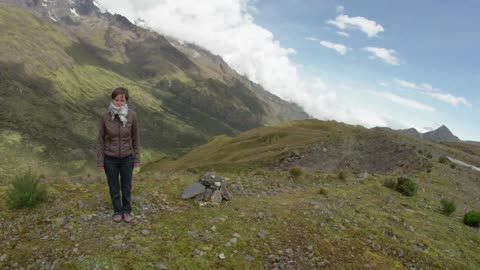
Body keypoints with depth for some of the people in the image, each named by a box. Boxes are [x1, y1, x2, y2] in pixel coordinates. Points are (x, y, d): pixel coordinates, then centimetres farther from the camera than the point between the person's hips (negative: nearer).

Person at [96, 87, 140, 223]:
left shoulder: (132, 115, -15)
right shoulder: (105, 116, -16)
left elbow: (135, 137, -4)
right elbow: (100, 139, -6)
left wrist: (137, 159, 0)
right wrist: (100, 162, -4)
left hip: (127, 157, 0)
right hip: (110, 158, 0)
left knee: (126, 186, 16)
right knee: (114, 187, 16)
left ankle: (127, 211, 38)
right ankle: (117, 211, 39)